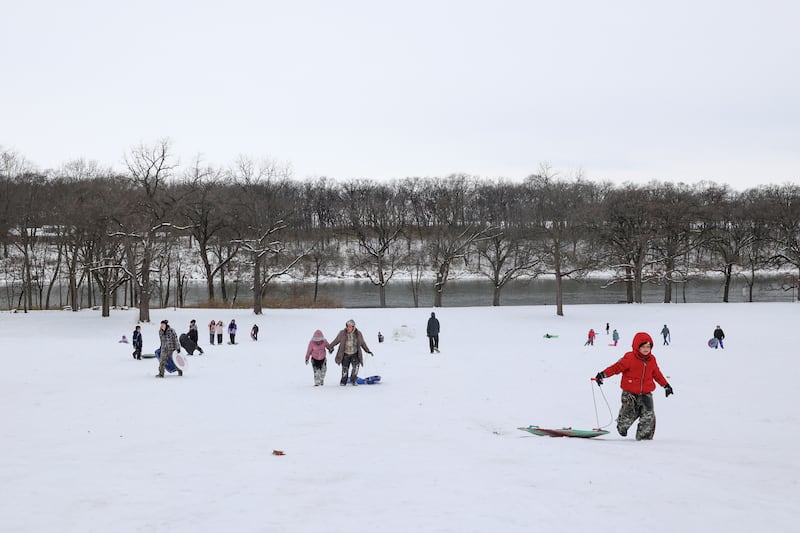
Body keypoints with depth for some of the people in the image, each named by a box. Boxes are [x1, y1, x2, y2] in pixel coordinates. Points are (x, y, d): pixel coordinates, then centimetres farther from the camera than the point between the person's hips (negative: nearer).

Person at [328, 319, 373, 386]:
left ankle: (353, 380, -8)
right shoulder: (342, 333, -5)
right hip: (345, 354, 0)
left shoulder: (358, 334, -1)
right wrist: (330, 347, 1)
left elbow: (362, 343, 12)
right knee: (345, 368, -3)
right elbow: (336, 341, 6)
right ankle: (343, 382, 16)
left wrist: (367, 350, 13)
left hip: (354, 354, 0)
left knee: (356, 366, -21)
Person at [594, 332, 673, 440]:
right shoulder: (630, 358, -9)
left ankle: (644, 436, 7)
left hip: (645, 393, 4)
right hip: (630, 393, -4)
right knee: (628, 416, -4)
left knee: (648, 416, -10)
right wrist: (603, 374, -20)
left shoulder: (652, 359, 8)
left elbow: (657, 373, 22)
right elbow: (617, 367, -10)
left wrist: (666, 385, 28)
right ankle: (622, 427, 32)